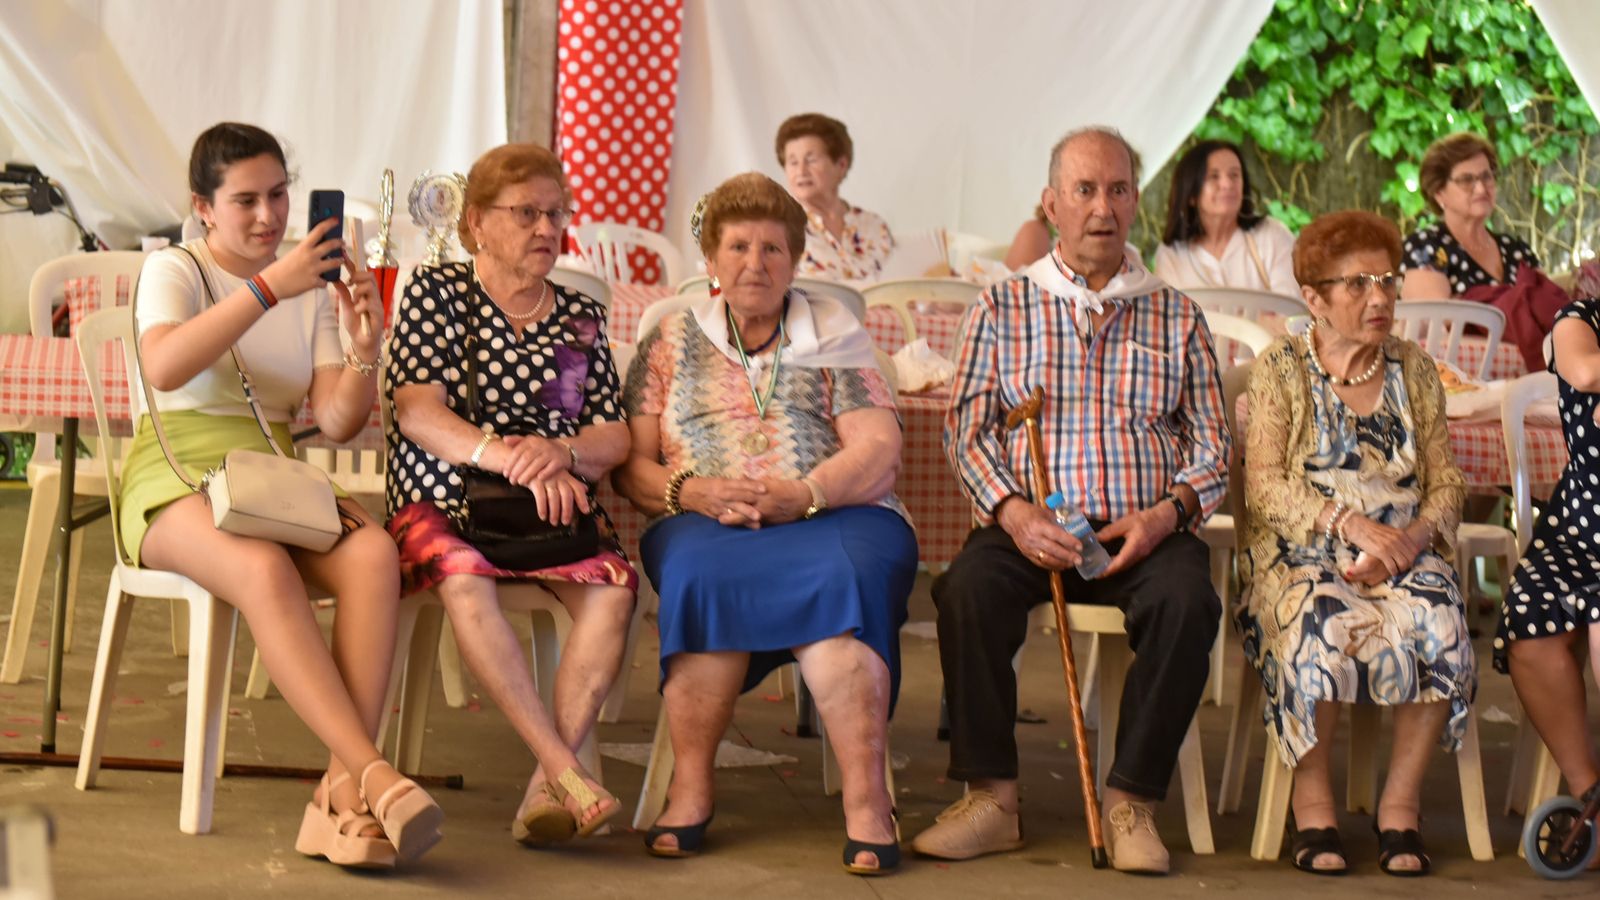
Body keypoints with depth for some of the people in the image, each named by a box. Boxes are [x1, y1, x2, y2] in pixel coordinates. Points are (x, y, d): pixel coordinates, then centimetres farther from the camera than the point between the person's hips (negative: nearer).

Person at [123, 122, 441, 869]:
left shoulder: (311, 290, 17)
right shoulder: (173, 271, 3)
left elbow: (337, 422, 8)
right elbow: (163, 369, -20)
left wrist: (366, 348, -11)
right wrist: (269, 288, -25)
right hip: (178, 478, -4)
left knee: (373, 554, -30)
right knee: (264, 569, -38)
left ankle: (342, 794, -37)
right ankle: (377, 778, -45)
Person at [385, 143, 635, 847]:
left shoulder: (582, 316, 17)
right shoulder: (438, 290, 5)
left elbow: (616, 435, 11)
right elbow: (418, 414, -8)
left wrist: (561, 452, -14)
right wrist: (513, 459, -21)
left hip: (556, 504, 3)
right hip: (444, 501, -3)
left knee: (613, 589, -29)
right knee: (465, 581, -37)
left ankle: (547, 787, -31)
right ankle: (568, 773, -39)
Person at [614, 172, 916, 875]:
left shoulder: (836, 336, 15)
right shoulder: (671, 341, 18)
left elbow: (879, 452, 2)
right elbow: (630, 466, 10)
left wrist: (803, 495, -16)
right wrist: (691, 492, -11)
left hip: (834, 518, 0)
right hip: (705, 525, 1)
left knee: (844, 572, -36)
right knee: (700, 569, -36)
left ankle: (866, 799, -40)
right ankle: (690, 785, -31)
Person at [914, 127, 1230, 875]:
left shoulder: (1176, 317, 15)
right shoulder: (1003, 308, 12)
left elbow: (1212, 449, 12)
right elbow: (966, 429, 4)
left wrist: (1165, 514, -9)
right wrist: (1015, 514, -14)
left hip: (1142, 532, 0)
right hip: (1030, 526, 0)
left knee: (1186, 600, -32)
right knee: (968, 589, -32)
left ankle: (1132, 802, -23)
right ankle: (990, 797, -21)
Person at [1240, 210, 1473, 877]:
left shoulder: (1414, 369, 14)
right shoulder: (1281, 370, 4)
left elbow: (1447, 481, 11)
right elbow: (1264, 487, -5)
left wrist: (1413, 536, -10)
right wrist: (1349, 522, -18)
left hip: (1403, 557, 3)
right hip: (1301, 560, -2)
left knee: (1438, 628, -30)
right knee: (1319, 630, -35)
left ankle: (1401, 803, -16)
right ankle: (1312, 803, -19)